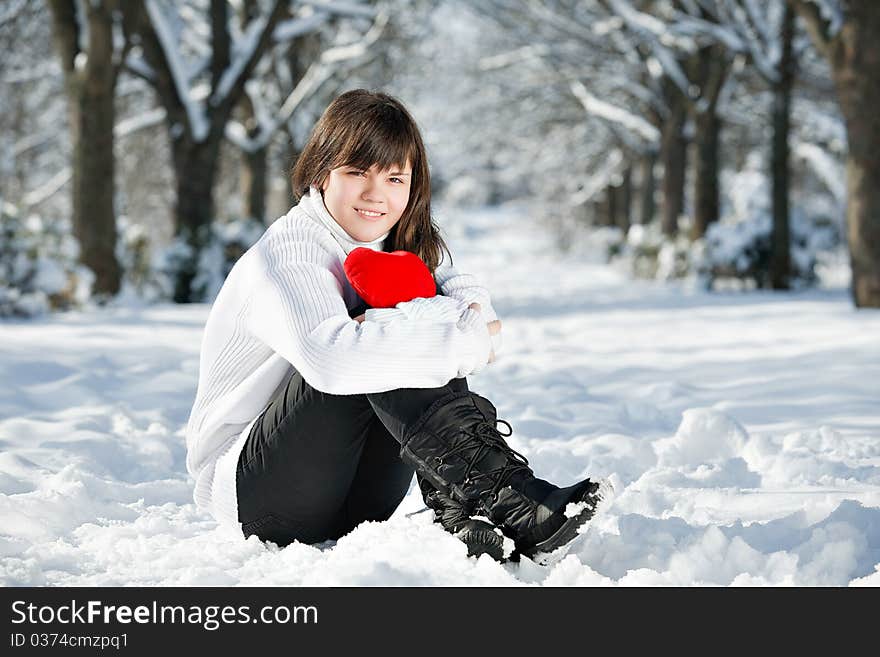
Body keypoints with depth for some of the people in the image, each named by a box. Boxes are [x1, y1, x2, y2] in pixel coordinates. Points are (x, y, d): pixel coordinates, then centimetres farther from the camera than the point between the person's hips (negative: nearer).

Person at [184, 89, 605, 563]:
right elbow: (329, 355, -40)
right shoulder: (285, 256, -19)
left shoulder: (402, 248, 7)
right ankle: (508, 500, -38)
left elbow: (465, 292, -8)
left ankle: (465, 511, -32)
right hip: (249, 491, -6)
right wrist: (468, 341, -35)